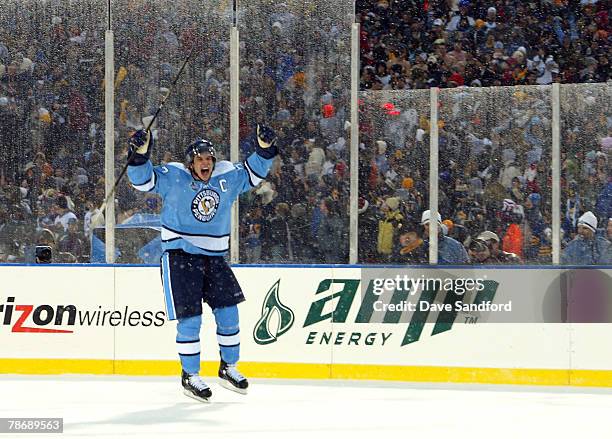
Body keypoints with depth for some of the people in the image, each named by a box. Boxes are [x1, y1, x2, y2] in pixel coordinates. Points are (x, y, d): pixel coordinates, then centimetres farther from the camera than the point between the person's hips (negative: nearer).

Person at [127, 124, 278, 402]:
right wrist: (140, 154, -31)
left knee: (227, 310, 4)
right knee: (190, 317, -6)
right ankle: (190, 376, 8)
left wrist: (264, 149, 0)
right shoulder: (173, 177, -10)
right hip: (179, 256, -5)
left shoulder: (228, 178, 3)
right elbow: (142, 180, -15)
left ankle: (229, 368, 22)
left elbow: (253, 173, 15)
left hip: (214, 257, 5)